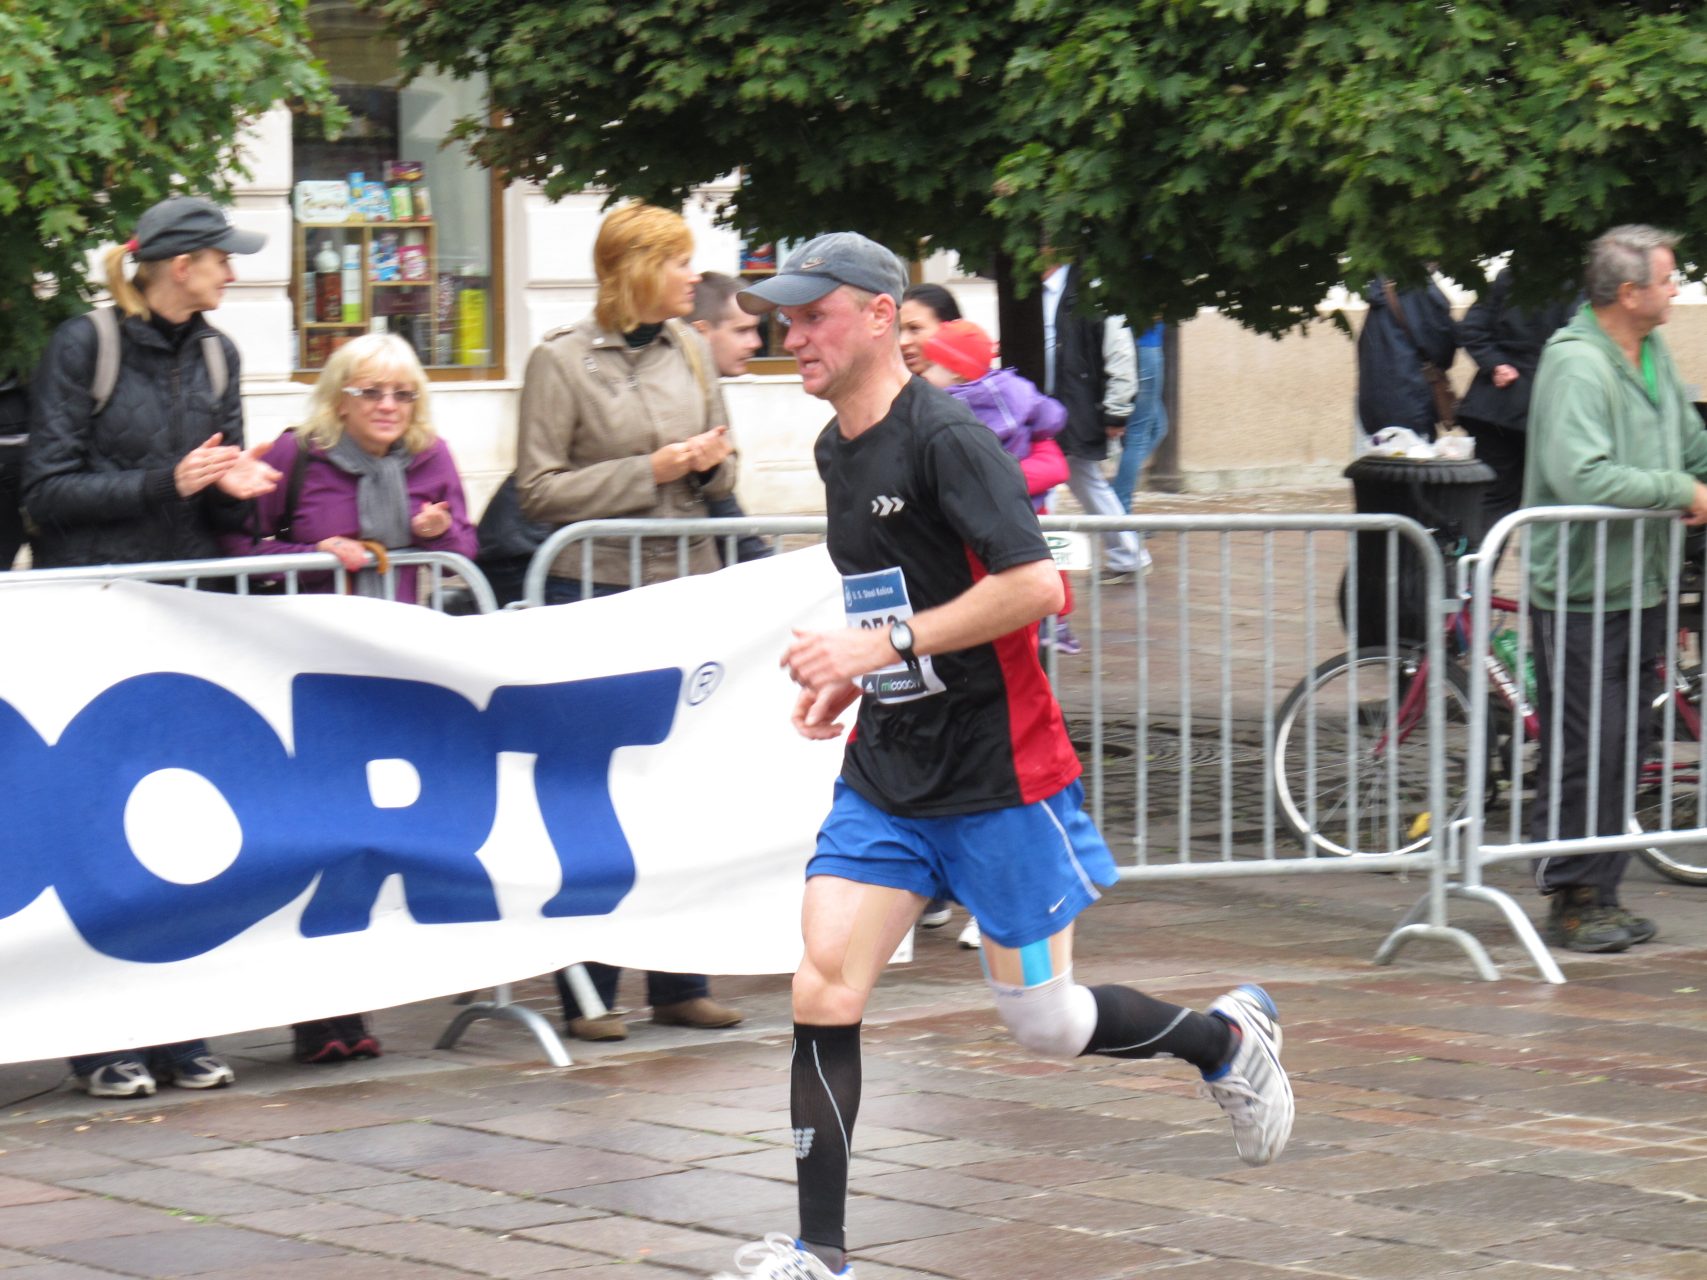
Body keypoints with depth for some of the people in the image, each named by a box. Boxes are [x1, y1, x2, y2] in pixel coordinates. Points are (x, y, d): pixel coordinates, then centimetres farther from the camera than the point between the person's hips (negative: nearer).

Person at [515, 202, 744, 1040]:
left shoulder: (689, 351, 10)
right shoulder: (562, 360, -5)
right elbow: (539, 491, -8)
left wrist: (712, 462, -4)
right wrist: (648, 472, -15)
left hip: (688, 581, 5)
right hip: (597, 590, -5)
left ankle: (679, 981, 14)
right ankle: (588, 992, 4)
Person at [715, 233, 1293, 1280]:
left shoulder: (948, 437, -17)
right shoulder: (836, 449, 11)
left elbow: (1032, 585, -24)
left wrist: (885, 646, -24)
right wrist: (852, 675, 9)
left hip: (999, 772, -7)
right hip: (888, 771, 7)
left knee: (1045, 1024, 2)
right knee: (823, 995, -5)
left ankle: (1229, 1040, 29)